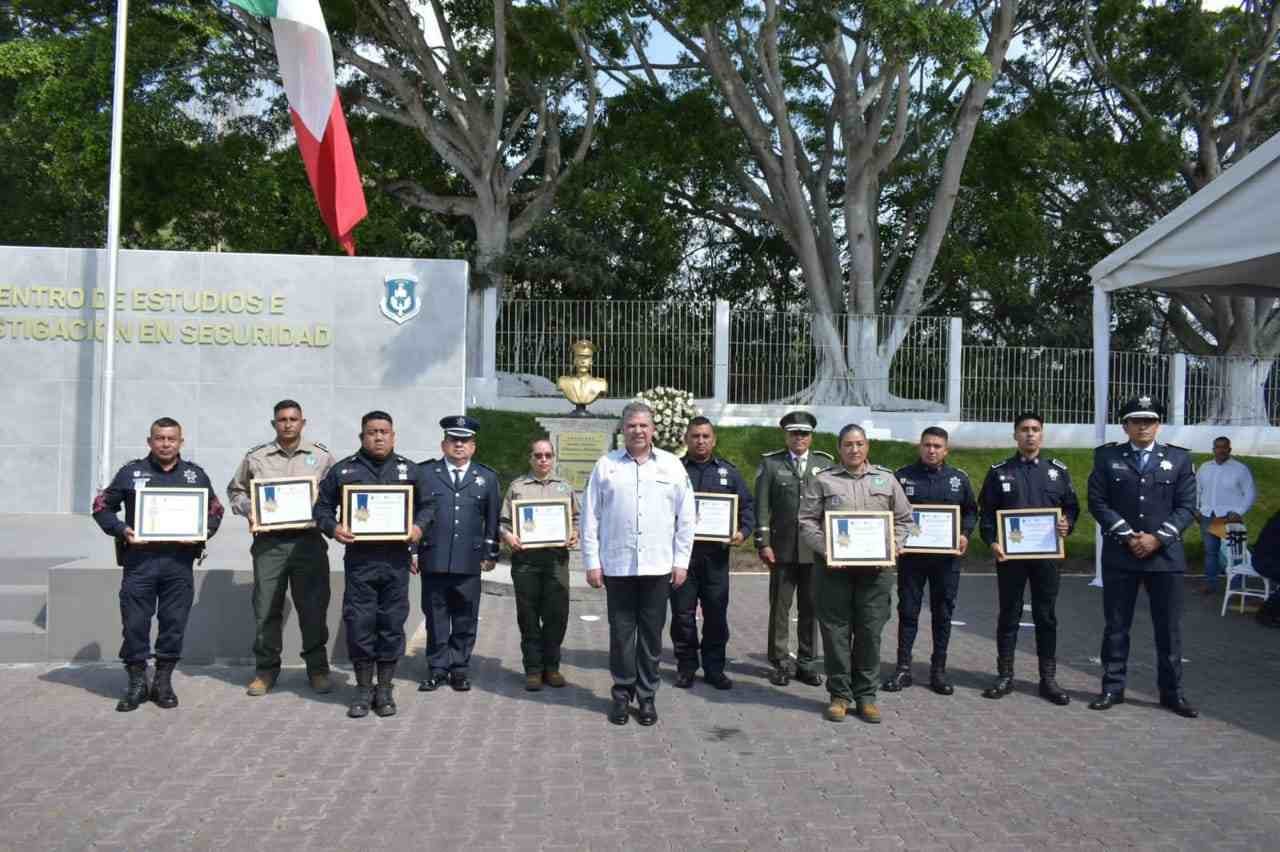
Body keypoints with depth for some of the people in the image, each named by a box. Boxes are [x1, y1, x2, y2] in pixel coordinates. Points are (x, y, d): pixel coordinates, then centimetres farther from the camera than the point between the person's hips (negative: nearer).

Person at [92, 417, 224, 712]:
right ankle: (137, 682, 15)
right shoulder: (131, 472, 7)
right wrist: (121, 530, -6)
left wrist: (201, 533, -3)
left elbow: (215, 510, 15)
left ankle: (163, 681, 17)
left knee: (174, 622, 4)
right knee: (135, 622, 1)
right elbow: (102, 506, 11)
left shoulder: (195, 474, 11)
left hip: (179, 561, 1)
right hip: (139, 559, -1)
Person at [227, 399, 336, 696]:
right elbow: (235, 490, 16)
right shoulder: (255, 457, 7)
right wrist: (247, 508, -3)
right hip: (269, 542, 1)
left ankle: (317, 668, 15)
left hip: (309, 541, -1)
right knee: (266, 608, 4)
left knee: (313, 607, 2)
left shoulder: (321, 456, 6)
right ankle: (266, 669, 17)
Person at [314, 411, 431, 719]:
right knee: (359, 624, 1)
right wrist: (333, 527, -9)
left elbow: (426, 505, 14)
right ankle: (363, 688, 15)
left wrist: (419, 526, -5)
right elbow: (322, 506, 9)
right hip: (359, 558, -1)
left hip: (396, 560, 1)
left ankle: (385, 688, 18)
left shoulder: (409, 470, 11)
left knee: (392, 624, 5)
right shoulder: (342, 470, 7)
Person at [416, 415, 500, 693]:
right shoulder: (424, 473, 6)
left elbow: (493, 519, 12)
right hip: (433, 561, -1)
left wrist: (491, 554, 9)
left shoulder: (487, 477, 11)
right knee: (435, 618, 6)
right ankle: (437, 669, 17)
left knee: (465, 620, 6)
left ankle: (460, 668, 18)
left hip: (469, 563, 1)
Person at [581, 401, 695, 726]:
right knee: (621, 633, 6)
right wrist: (592, 562, -1)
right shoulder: (606, 466, 4)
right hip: (617, 565, 0)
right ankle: (622, 694, 20)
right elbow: (590, 517, 3)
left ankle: (646, 696, 20)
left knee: (651, 634, 7)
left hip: (658, 566, 1)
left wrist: (681, 562, 2)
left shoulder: (672, 465, 6)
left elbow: (686, 518, 6)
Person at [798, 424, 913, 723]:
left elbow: (903, 518, 15)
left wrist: (893, 546, -1)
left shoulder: (886, 479, 12)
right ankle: (840, 694, 14)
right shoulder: (822, 480, 5)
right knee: (836, 632, 2)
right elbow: (807, 521, 2)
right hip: (833, 567, -1)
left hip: (875, 567, 2)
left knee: (871, 632, 4)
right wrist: (825, 548, -11)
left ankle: (866, 695, 16)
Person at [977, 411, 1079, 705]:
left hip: (1046, 554, 1)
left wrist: (1067, 524, -11)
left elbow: (1071, 506, 10)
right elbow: (986, 512, 3)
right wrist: (992, 541, -11)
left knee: (1046, 616, 6)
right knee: (1009, 615, 6)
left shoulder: (1058, 471, 8)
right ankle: (1005, 676, 14)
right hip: (1009, 554, -1)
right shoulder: (999, 472, 4)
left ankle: (1048, 678, 14)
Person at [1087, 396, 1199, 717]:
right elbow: (1098, 502, -2)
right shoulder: (1107, 456, 4)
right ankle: (1113, 688, 14)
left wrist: (1157, 538, -11)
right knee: (1116, 626, 6)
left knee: (1169, 628, 6)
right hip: (1119, 555, 0)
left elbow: (1187, 507, 1)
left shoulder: (1179, 458, 6)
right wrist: (1128, 536, -12)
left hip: (1165, 555, 1)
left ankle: (1172, 692, 17)